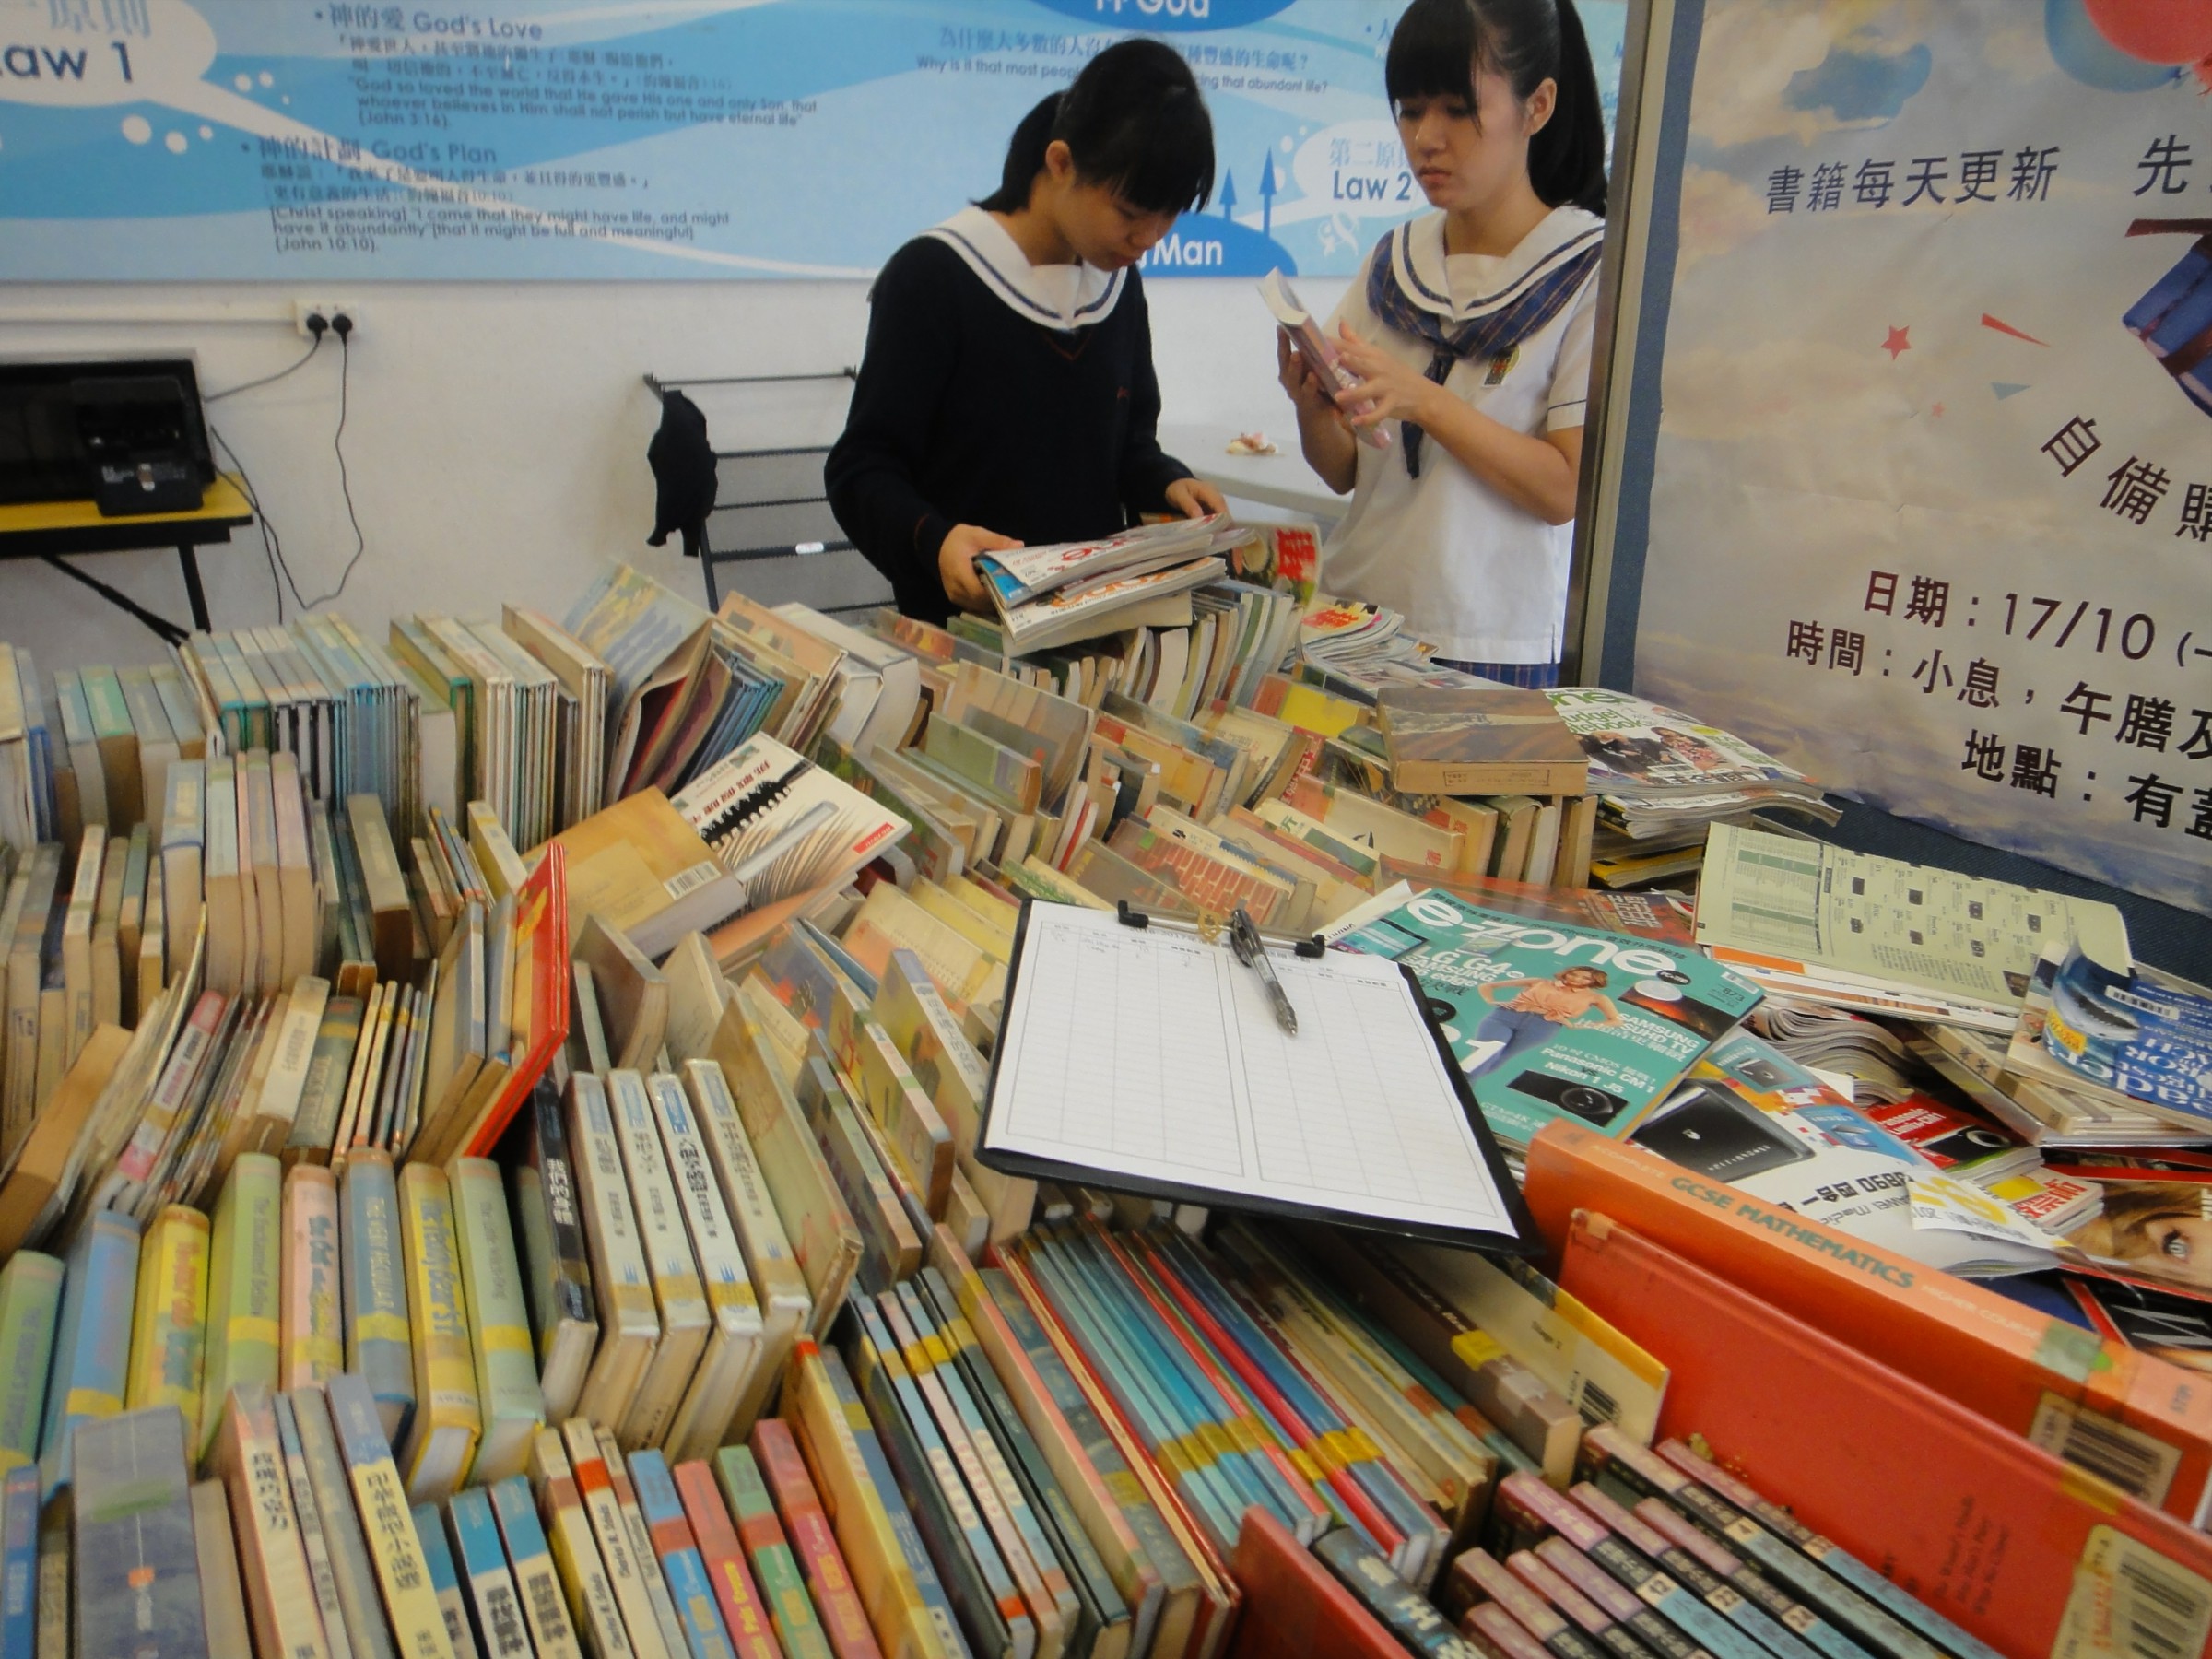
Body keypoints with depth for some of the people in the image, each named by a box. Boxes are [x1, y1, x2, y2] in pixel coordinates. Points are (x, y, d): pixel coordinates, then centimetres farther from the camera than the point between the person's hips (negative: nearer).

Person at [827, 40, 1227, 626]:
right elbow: (863, 471, -9)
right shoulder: (933, 277, -10)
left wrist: (1166, 485, -3)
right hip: (962, 626, -5)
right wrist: (933, 539, -28)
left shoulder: (1120, 282, 9)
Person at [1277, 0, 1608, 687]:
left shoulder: (1591, 271, -7)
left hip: (1490, 650, -4)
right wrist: (1313, 409, -14)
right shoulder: (1392, 262, 7)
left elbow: (1567, 490, -13)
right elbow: (1344, 472, 7)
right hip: (1350, 628, 4)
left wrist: (1425, 399, -22)